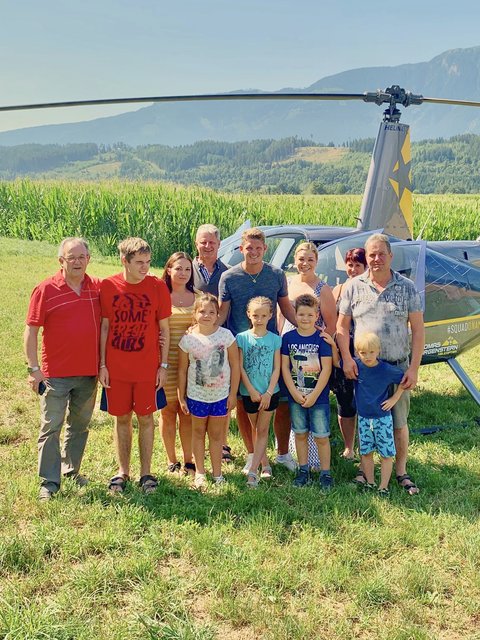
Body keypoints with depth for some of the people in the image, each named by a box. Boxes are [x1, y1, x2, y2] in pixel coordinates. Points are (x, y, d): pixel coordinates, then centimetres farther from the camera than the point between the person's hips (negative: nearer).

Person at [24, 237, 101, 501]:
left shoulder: (98, 288, 2)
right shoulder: (46, 290, -7)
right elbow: (31, 331, -6)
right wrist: (34, 368, -11)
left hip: (89, 373, 4)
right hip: (55, 374, -4)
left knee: (80, 425, 16)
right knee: (51, 427, 0)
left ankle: (71, 471, 32)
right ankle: (49, 482, 10)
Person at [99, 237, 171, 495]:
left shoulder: (157, 287, -5)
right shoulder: (108, 286, -3)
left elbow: (164, 328, 1)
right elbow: (104, 327, 3)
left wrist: (164, 365, -1)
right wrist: (102, 365, 0)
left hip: (147, 367, -1)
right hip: (116, 367, 1)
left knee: (146, 418, 8)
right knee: (122, 418, 11)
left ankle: (146, 472, 21)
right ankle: (123, 471, 26)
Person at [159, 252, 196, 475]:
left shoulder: (197, 298, 9)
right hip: (167, 362, -2)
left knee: (187, 412, 5)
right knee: (168, 411, 5)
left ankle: (188, 461, 17)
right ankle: (171, 461, 20)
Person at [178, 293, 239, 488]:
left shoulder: (226, 335, -10)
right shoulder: (188, 339, -9)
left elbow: (235, 365, -4)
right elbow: (182, 371, -1)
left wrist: (233, 394, -3)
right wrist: (181, 397, 2)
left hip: (221, 395, 0)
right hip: (196, 395, 0)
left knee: (216, 434, 11)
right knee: (198, 432, 14)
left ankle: (217, 473, 23)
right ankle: (200, 473, 26)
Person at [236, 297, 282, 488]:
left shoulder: (275, 339, -3)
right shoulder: (242, 338, -4)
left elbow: (276, 369, -4)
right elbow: (240, 368, -5)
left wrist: (268, 393, -11)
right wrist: (252, 391, -10)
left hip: (269, 393, -1)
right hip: (249, 392, 1)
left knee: (262, 431, 0)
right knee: (256, 430, 12)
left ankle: (252, 471, -2)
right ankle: (265, 465, 26)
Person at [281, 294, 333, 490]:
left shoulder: (322, 338, -7)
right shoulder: (288, 338, 0)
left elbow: (326, 369, -10)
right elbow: (285, 367, -1)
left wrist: (314, 395, -13)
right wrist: (295, 393, -9)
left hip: (318, 396, -3)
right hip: (295, 396, 3)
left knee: (321, 437, 1)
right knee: (300, 434, 13)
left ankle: (325, 473, 13)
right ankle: (303, 470, 26)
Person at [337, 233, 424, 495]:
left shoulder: (407, 288, 1)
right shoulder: (353, 287, 3)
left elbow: (418, 330, 0)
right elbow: (342, 327, 5)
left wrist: (413, 368, -6)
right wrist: (347, 360, -6)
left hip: (397, 367, 0)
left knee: (399, 422, 7)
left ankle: (401, 472, 22)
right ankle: (365, 467, 24)